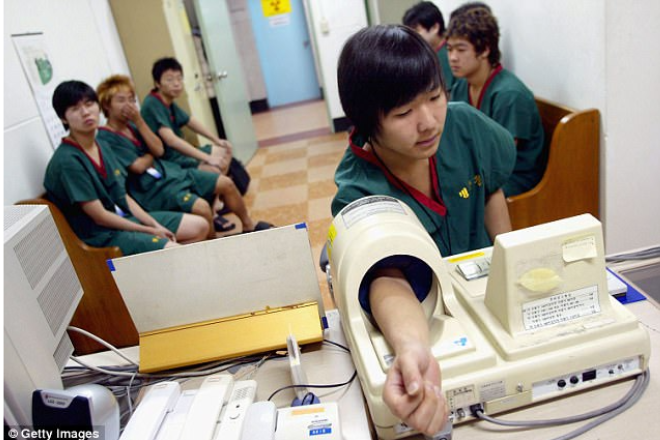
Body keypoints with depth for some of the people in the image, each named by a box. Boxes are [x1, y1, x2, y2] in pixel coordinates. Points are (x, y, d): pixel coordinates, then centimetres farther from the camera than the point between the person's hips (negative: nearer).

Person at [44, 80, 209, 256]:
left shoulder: (102, 146, 6)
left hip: (126, 218, 9)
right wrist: (150, 231, -12)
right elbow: (100, 217, -18)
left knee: (200, 226, 4)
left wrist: (156, 225, -2)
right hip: (101, 234, -9)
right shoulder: (67, 161, -19)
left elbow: (123, 196, 8)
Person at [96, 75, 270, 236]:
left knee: (226, 183, 3)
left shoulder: (131, 125, 11)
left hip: (170, 171, 9)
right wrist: (151, 154, 3)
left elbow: (159, 150, 0)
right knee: (201, 207, -32)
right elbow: (138, 166, -18)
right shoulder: (106, 138, -12)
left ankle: (249, 225, 21)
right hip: (151, 188, -9)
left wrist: (139, 121, -6)